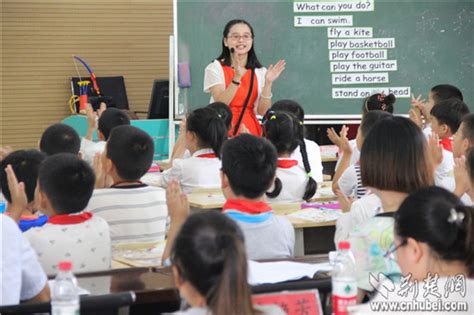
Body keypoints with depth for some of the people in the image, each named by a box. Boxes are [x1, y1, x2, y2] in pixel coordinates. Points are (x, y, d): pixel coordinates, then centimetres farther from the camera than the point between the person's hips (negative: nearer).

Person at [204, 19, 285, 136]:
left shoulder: (260, 72, 5)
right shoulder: (215, 68, -4)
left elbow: (263, 111, -2)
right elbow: (220, 104, -16)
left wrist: (268, 83, -14)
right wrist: (237, 77, -26)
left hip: (250, 129, 2)